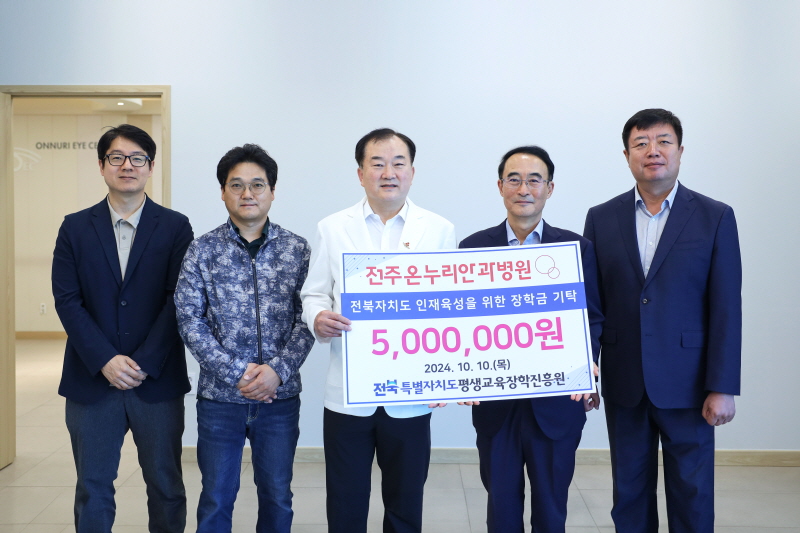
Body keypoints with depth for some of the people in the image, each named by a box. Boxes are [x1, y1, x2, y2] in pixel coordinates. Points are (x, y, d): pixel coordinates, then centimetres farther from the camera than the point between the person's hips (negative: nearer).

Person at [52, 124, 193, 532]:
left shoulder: (175, 227, 1)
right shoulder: (75, 228, 6)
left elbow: (178, 300, -5)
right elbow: (66, 300, -1)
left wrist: (144, 363, -13)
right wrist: (106, 361, -13)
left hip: (158, 380, -1)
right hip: (92, 379, 1)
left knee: (166, 485, 9)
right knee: (93, 488, 10)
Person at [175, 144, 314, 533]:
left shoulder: (297, 249, 1)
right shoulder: (202, 250, -1)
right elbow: (189, 321, -5)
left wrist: (278, 370, -15)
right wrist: (236, 371, -13)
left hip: (280, 395, 1)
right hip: (219, 397, 0)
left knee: (277, 497, 13)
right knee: (216, 499, 11)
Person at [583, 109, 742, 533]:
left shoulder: (715, 218, -2)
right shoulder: (601, 218, 4)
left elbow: (726, 309, -5)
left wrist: (722, 388, -9)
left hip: (686, 384, -2)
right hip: (623, 384, 2)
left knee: (692, 497, 8)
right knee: (629, 494, 13)